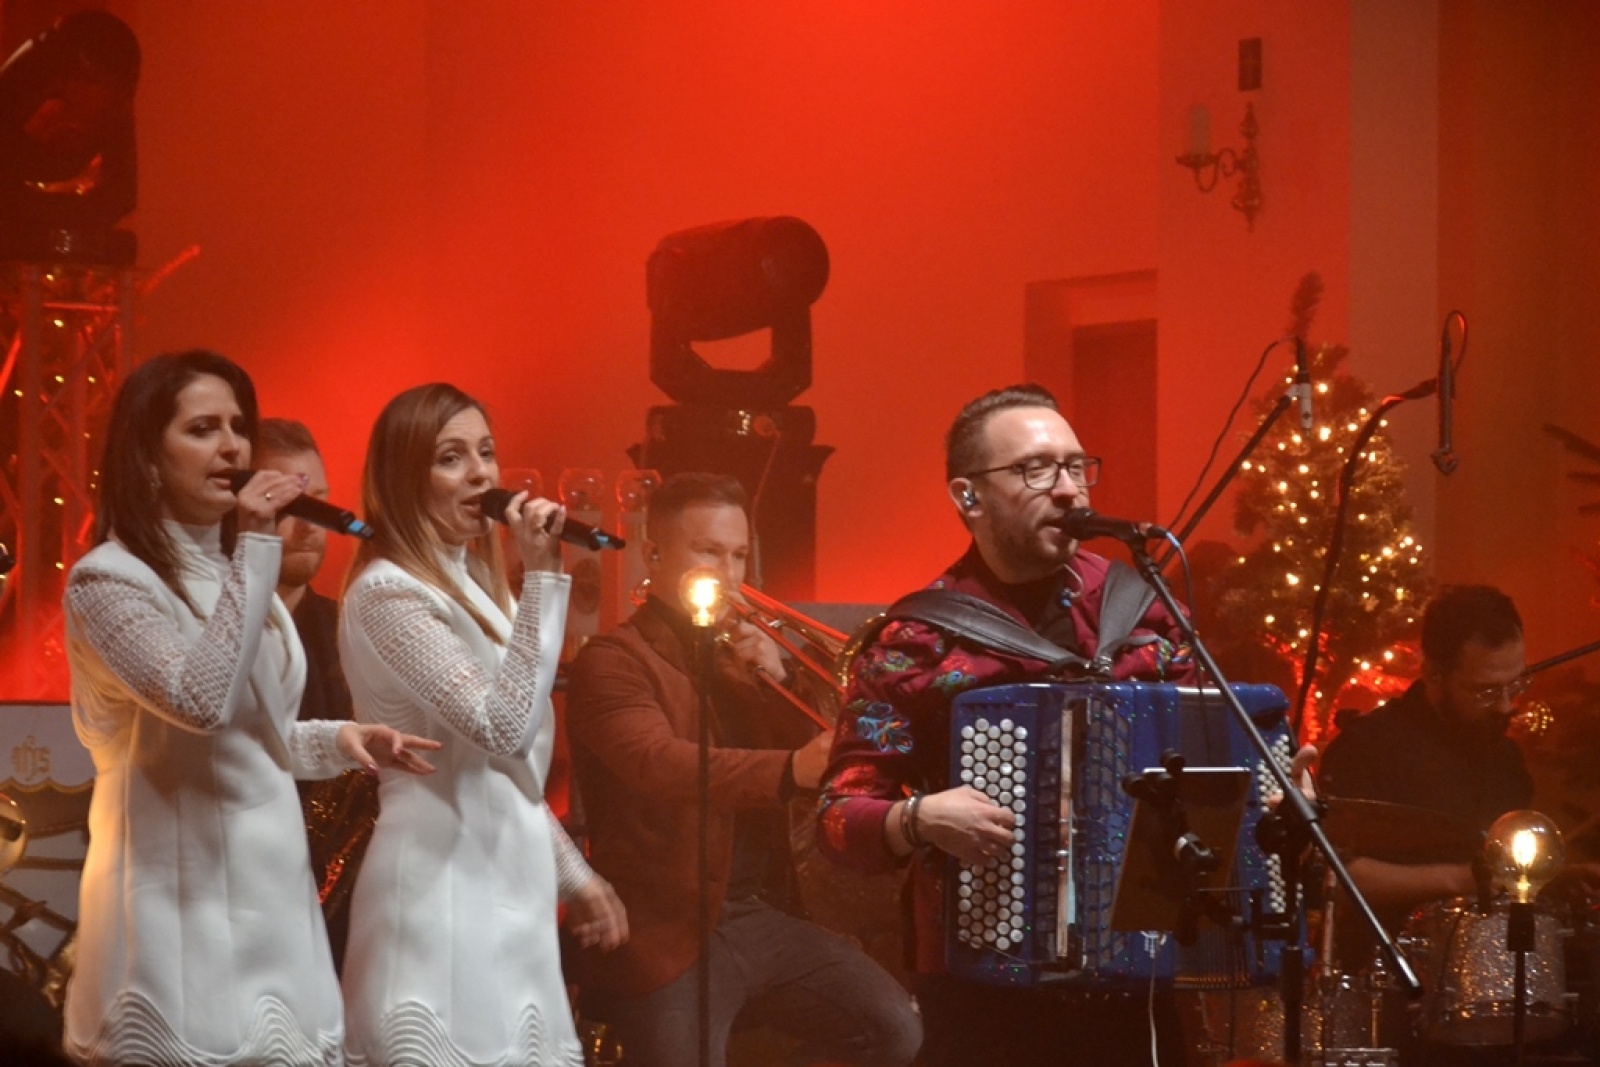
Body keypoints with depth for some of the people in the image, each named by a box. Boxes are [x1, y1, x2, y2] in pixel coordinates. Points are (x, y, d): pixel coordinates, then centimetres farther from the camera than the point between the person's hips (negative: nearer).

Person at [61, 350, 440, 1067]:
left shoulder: (233, 570, 16)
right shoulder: (108, 579, -11)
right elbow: (203, 702, -26)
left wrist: (338, 742, 4)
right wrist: (256, 550, -22)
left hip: (270, 883, 8)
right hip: (184, 894, -8)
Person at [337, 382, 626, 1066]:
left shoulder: (474, 584, 16)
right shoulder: (388, 593, -13)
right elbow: (505, 727, -24)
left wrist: (573, 876, 22)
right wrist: (542, 575, -23)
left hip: (505, 883, 9)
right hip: (447, 888, -9)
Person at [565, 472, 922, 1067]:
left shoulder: (735, 658, 18)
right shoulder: (613, 661, -5)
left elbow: (812, 761, 16)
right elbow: (661, 762, -25)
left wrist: (778, 679, -1)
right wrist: (793, 769, -40)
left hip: (764, 915, 6)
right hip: (669, 934, -6)